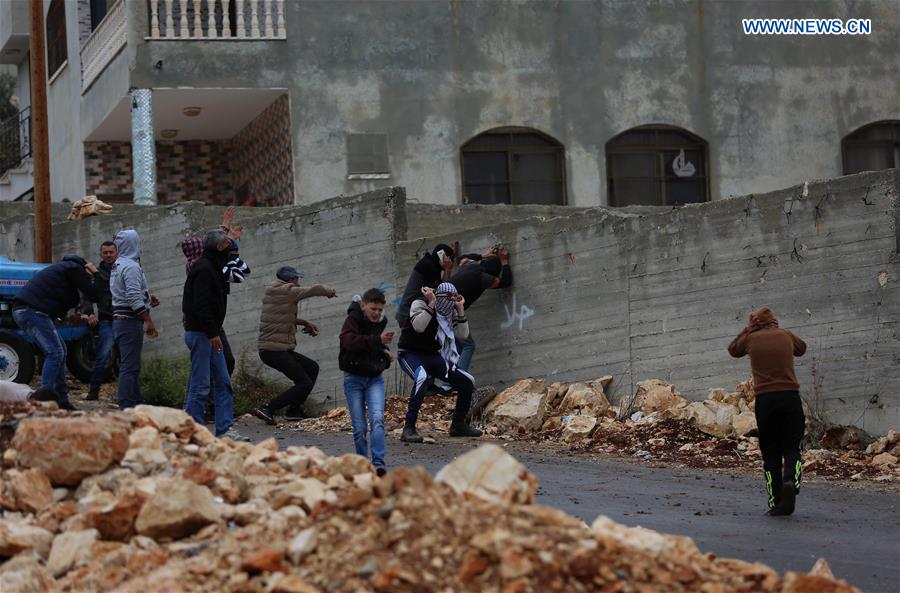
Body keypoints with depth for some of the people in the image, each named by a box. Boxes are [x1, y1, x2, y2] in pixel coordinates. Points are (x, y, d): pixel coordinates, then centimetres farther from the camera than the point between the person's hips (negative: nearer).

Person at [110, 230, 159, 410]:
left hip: (118, 319, 10)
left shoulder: (117, 266, 18)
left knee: (130, 366, 15)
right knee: (130, 366, -10)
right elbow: (134, 298, -23)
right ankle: (127, 407, -12)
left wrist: (147, 298, 18)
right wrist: (148, 321, -22)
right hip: (130, 321, -10)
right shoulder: (131, 266, -14)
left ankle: (135, 404, 20)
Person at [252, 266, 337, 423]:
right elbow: (314, 290, -9)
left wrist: (305, 323, 16)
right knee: (305, 384, -7)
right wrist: (329, 291, 12)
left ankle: (295, 410, 19)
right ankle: (268, 410, -12)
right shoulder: (287, 291, -13)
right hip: (275, 350, -10)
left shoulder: (270, 293, 15)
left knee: (312, 368, 20)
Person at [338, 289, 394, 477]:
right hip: (354, 378, -3)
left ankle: (378, 464, -24)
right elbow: (350, 341, -32)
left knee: (377, 419, -17)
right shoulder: (353, 319, -10)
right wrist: (378, 340, -42)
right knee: (359, 427, -1)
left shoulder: (381, 321, 8)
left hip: (375, 378, 3)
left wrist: (386, 352, 8)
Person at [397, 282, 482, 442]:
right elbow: (418, 326, -34)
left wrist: (460, 309, -8)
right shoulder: (420, 304, -16)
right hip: (410, 354, -7)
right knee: (422, 378, -40)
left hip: (433, 357, 7)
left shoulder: (451, 312, 5)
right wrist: (431, 304, -31)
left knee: (468, 381, 4)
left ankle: (458, 425, 23)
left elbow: (463, 334, -3)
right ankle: (409, 429, -39)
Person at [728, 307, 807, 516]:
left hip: (765, 399, -1)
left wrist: (748, 329, 23)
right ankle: (791, 481, -22)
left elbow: (733, 350, 26)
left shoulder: (751, 338, 6)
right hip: (790, 397, 1)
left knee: (770, 452, 7)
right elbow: (801, 348, 31)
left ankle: (776, 503, 1)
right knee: (791, 448, 8)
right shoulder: (785, 336, 10)